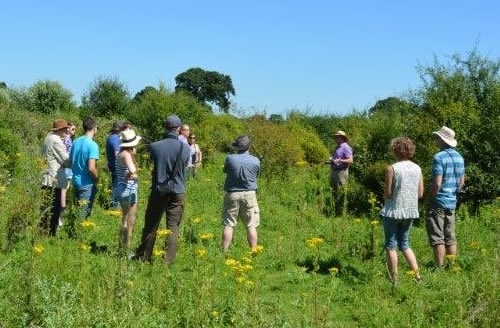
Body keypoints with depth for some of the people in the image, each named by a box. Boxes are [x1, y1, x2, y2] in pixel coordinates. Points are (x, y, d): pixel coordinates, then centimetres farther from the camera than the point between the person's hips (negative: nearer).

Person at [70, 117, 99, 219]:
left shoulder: (76, 142, 4)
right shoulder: (93, 145, -19)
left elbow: (70, 162, 13)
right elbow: (91, 168, -25)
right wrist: (97, 178, -7)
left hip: (75, 181, 7)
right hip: (87, 184, -7)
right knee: (83, 214, 0)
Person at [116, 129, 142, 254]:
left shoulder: (122, 153, 9)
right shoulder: (126, 154, -18)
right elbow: (132, 170, -34)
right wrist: (133, 175, -14)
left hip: (123, 189, 10)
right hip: (128, 189, -10)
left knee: (125, 219, 21)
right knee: (130, 221, 0)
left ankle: (122, 247, 30)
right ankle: (127, 249, 5)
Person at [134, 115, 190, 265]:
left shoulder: (155, 146, -9)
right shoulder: (185, 149, -8)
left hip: (159, 190, 0)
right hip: (178, 192, 0)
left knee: (151, 225, 13)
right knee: (173, 227, 5)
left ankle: (143, 257, 24)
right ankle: (169, 261, 4)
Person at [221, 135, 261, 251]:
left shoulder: (230, 158, -8)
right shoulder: (255, 161, -5)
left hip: (232, 194, 0)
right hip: (249, 194, 0)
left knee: (228, 225, 4)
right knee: (251, 226, 3)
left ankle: (224, 251, 5)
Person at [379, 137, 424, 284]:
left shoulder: (391, 169, -14)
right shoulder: (417, 169, 2)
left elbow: (387, 194, -13)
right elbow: (420, 194, 5)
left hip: (393, 211, -5)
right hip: (410, 211, 5)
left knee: (391, 246, 7)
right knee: (405, 244, 19)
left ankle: (394, 279, 9)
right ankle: (417, 274, 13)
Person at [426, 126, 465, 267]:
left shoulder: (439, 157, -16)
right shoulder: (459, 157, 9)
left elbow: (437, 184, -20)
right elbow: (461, 182, 15)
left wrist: (429, 200, -9)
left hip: (438, 202, -8)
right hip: (452, 202, 8)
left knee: (437, 238, -3)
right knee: (450, 237, 13)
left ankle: (439, 268, -2)